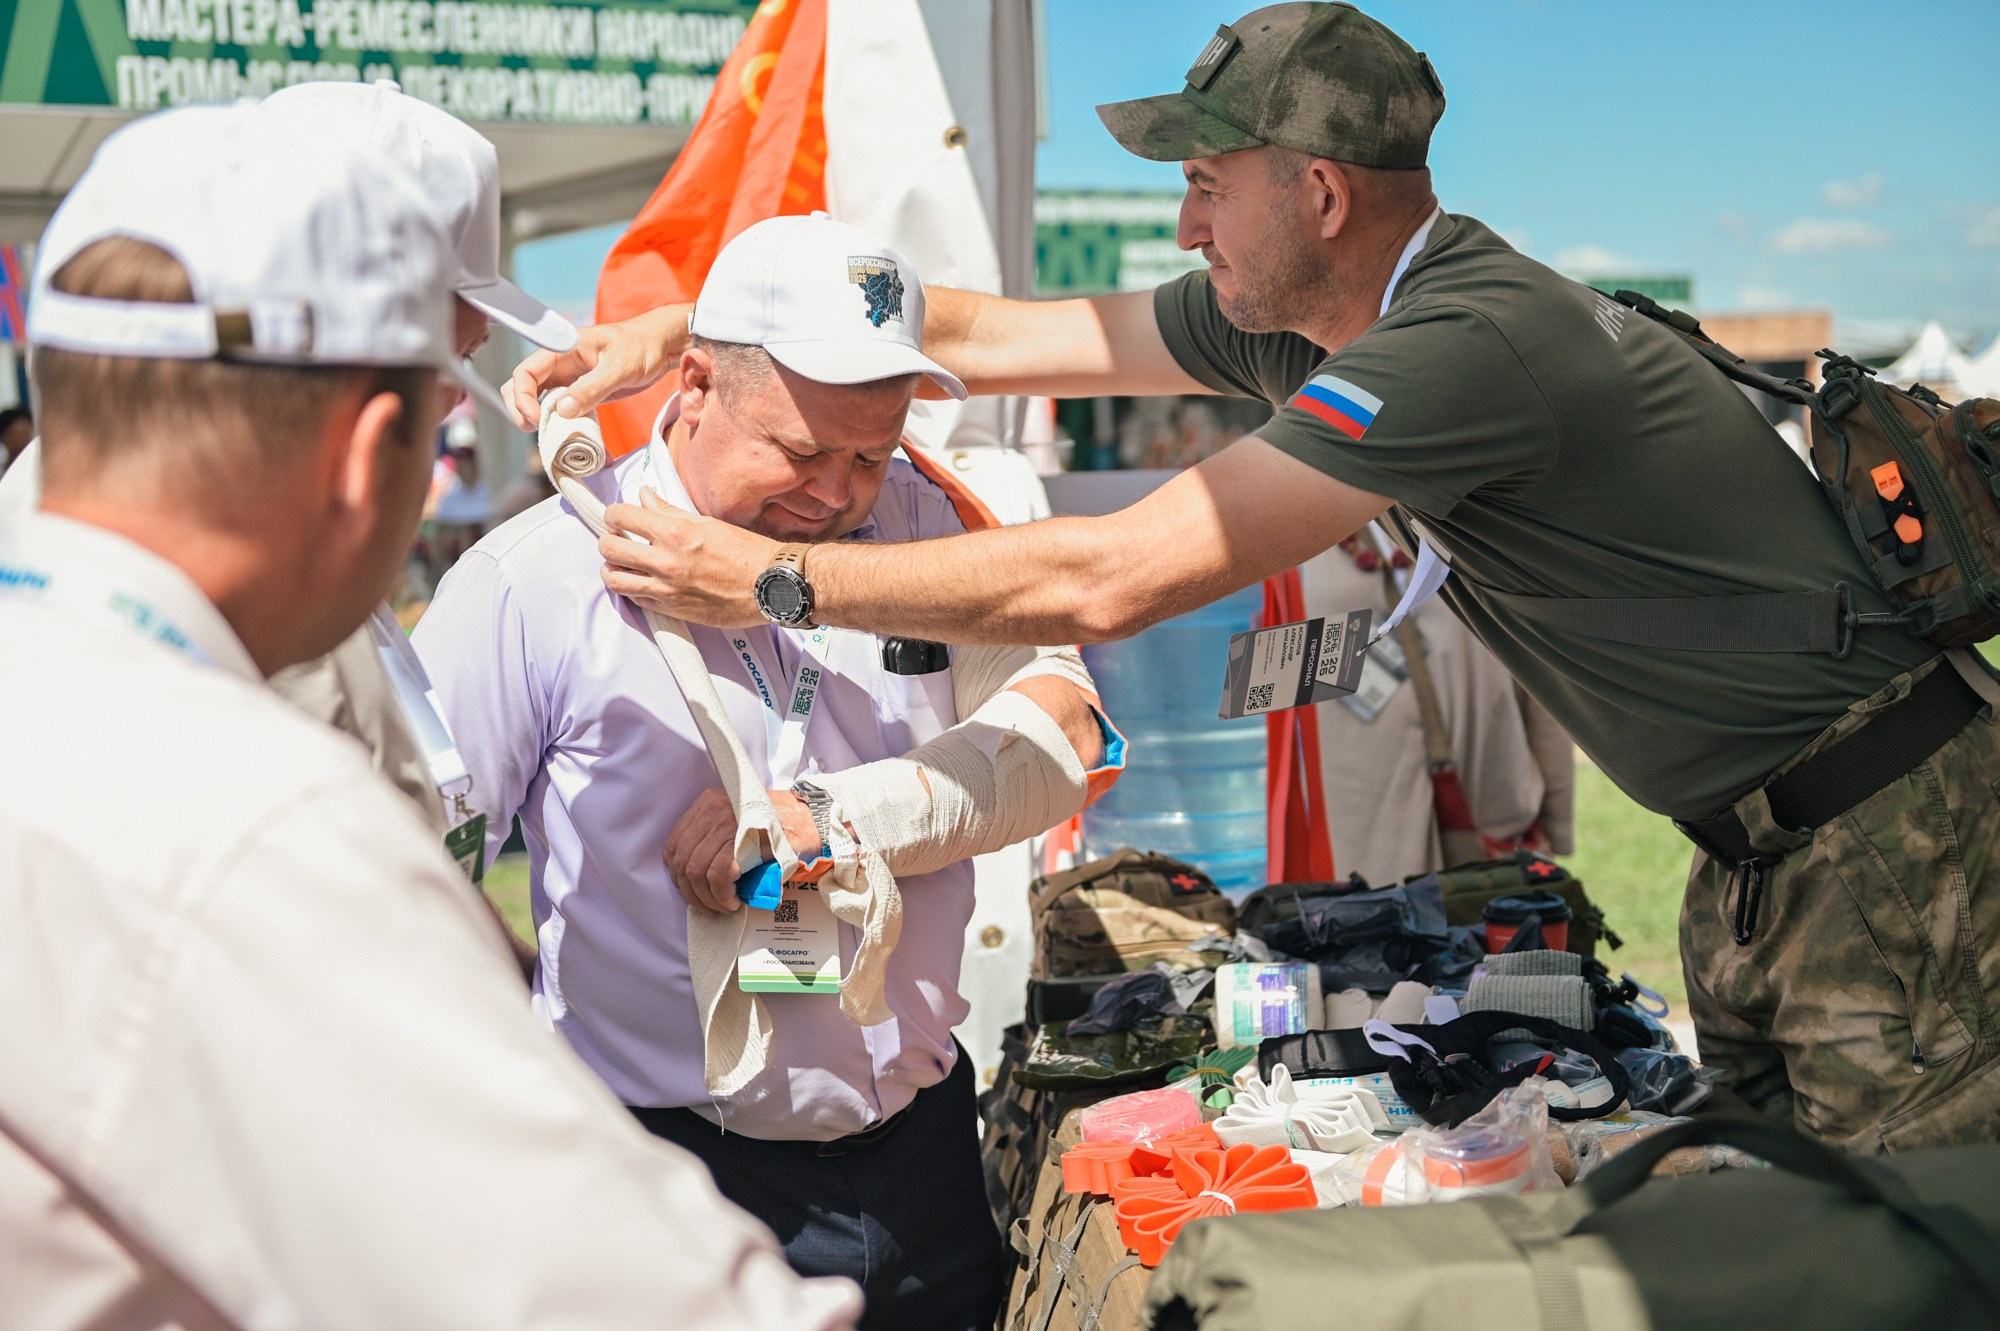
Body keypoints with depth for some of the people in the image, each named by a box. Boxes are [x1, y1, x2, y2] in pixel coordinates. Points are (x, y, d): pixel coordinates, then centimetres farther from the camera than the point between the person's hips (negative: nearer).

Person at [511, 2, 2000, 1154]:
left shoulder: (1474, 340, -29)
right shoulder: (1298, 311, 0)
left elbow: (1106, 581, -31)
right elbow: (995, 336, 4)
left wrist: (774, 582, -23)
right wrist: (678, 330, 0)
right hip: (1755, 846, 9)